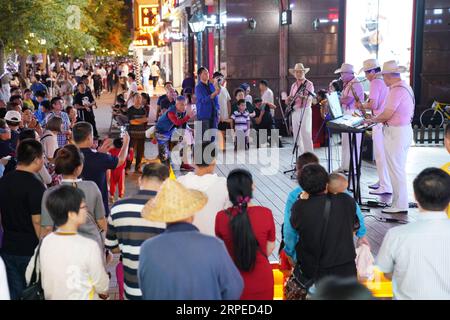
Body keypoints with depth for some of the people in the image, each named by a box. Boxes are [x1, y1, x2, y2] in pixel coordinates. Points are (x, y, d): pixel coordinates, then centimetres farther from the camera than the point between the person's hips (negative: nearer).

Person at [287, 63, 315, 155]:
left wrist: (303, 97, -33)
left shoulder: (308, 84, 0)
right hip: (295, 111, 6)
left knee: (306, 134, -12)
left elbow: (310, 98, -13)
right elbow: (289, 101, 20)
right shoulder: (293, 85, 18)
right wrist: (289, 100, -3)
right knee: (297, 135, 4)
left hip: (305, 110, -6)